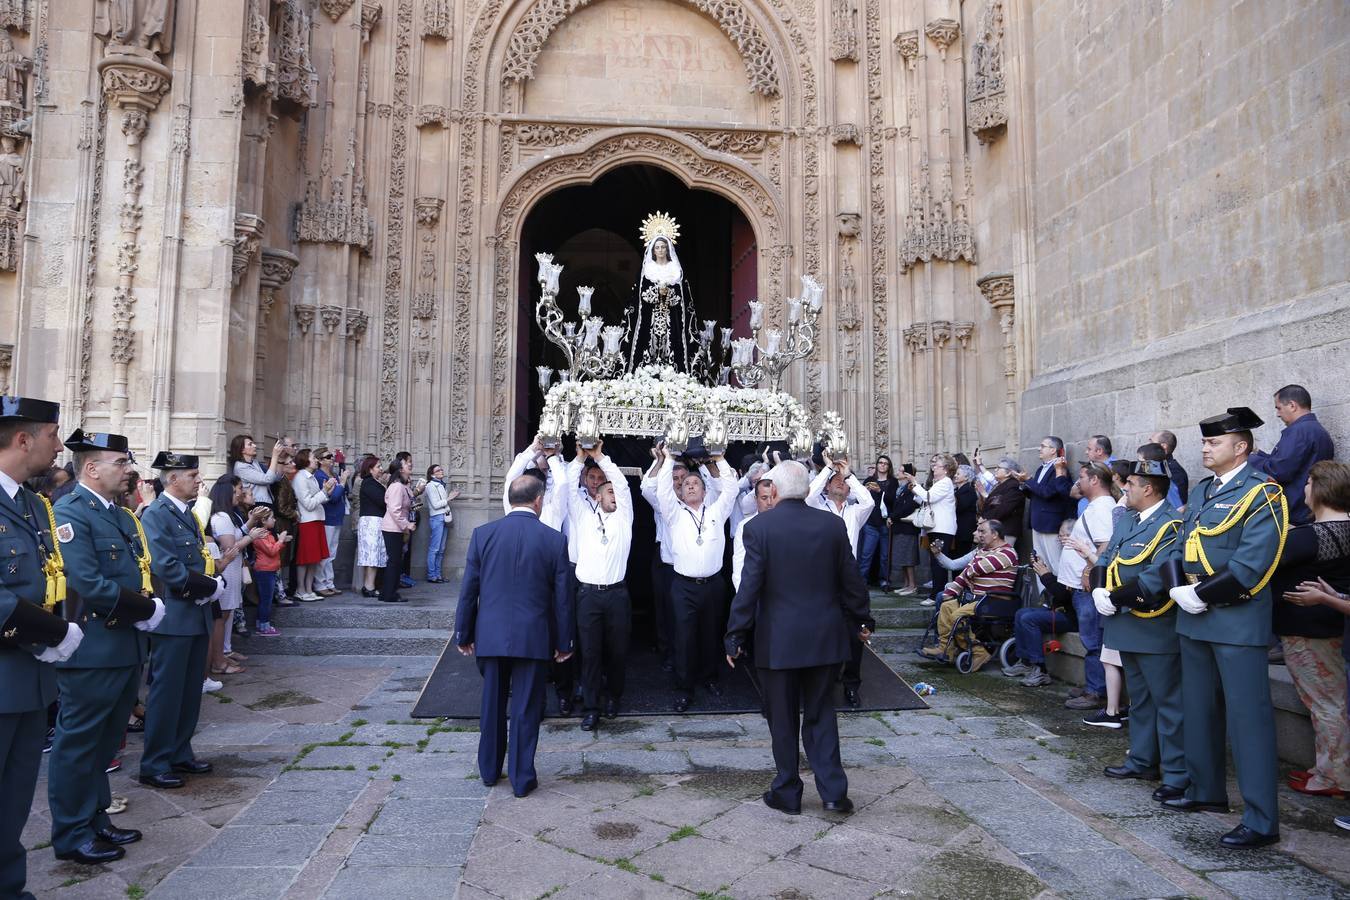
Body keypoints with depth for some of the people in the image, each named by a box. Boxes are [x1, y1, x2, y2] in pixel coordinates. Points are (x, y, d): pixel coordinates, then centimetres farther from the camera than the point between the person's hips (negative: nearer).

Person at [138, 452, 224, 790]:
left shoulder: (187, 514, 13)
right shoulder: (156, 515, -14)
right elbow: (167, 569, -22)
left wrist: (213, 585, -2)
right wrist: (210, 587, -14)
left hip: (197, 616, 8)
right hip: (173, 618, -8)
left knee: (190, 691, 16)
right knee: (166, 692, 1)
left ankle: (180, 753, 28)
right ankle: (155, 764, 13)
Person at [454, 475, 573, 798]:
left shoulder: (483, 534, -3)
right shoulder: (554, 540, -7)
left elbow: (468, 588, 1)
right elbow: (563, 596, -3)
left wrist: (463, 634, 11)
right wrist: (564, 641, 8)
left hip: (490, 635, 2)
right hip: (532, 637, -2)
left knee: (492, 704, 17)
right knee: (526, 709, 8)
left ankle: (489, 770, 31)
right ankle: (522, 778, 16)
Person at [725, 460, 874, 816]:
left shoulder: (758, 527, -12)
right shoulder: (833, 524, -2)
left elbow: (749, 586, -12)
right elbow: (851, 580, 4)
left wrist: (735, 636, -4)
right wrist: (862, 620, 19)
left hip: (778, 640, -3)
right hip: (825, 637, 3)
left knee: (783, 720, 11)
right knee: (820, 714, 16)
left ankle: (787, 793, 22)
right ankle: (833, 791, 14)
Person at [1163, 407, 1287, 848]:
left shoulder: (1261, 492, -10)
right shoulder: (1200, 491, 14)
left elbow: (1251, 564, -19)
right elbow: (1183, 547, 13)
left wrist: (1203, 596, -17)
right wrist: (1179, 590, -3)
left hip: (1237, 620, -8)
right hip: (1195, 617, 8)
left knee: (1247, 716, -4)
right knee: (1199, 708, 17)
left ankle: (1261, 820, 4)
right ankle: (1206, 790, 33)